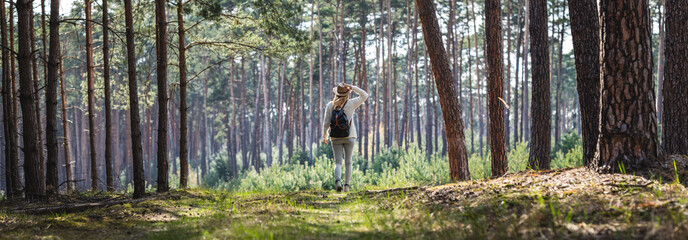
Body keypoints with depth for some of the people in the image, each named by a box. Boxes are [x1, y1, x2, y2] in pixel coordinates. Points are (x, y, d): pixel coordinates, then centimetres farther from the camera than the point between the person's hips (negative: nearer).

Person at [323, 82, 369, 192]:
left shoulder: (330, 105, -2)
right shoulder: (351, 103, -5)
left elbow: (326, 123, -1)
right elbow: (365, 95, 8)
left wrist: (325, 136, 14)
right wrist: (352, 87, 4)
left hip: (336, 138, 1)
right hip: (349, 137, -1)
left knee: (338, 162, 1)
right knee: (348, 162, 10)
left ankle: (337, 180, -25)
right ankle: (346, 185, 6)